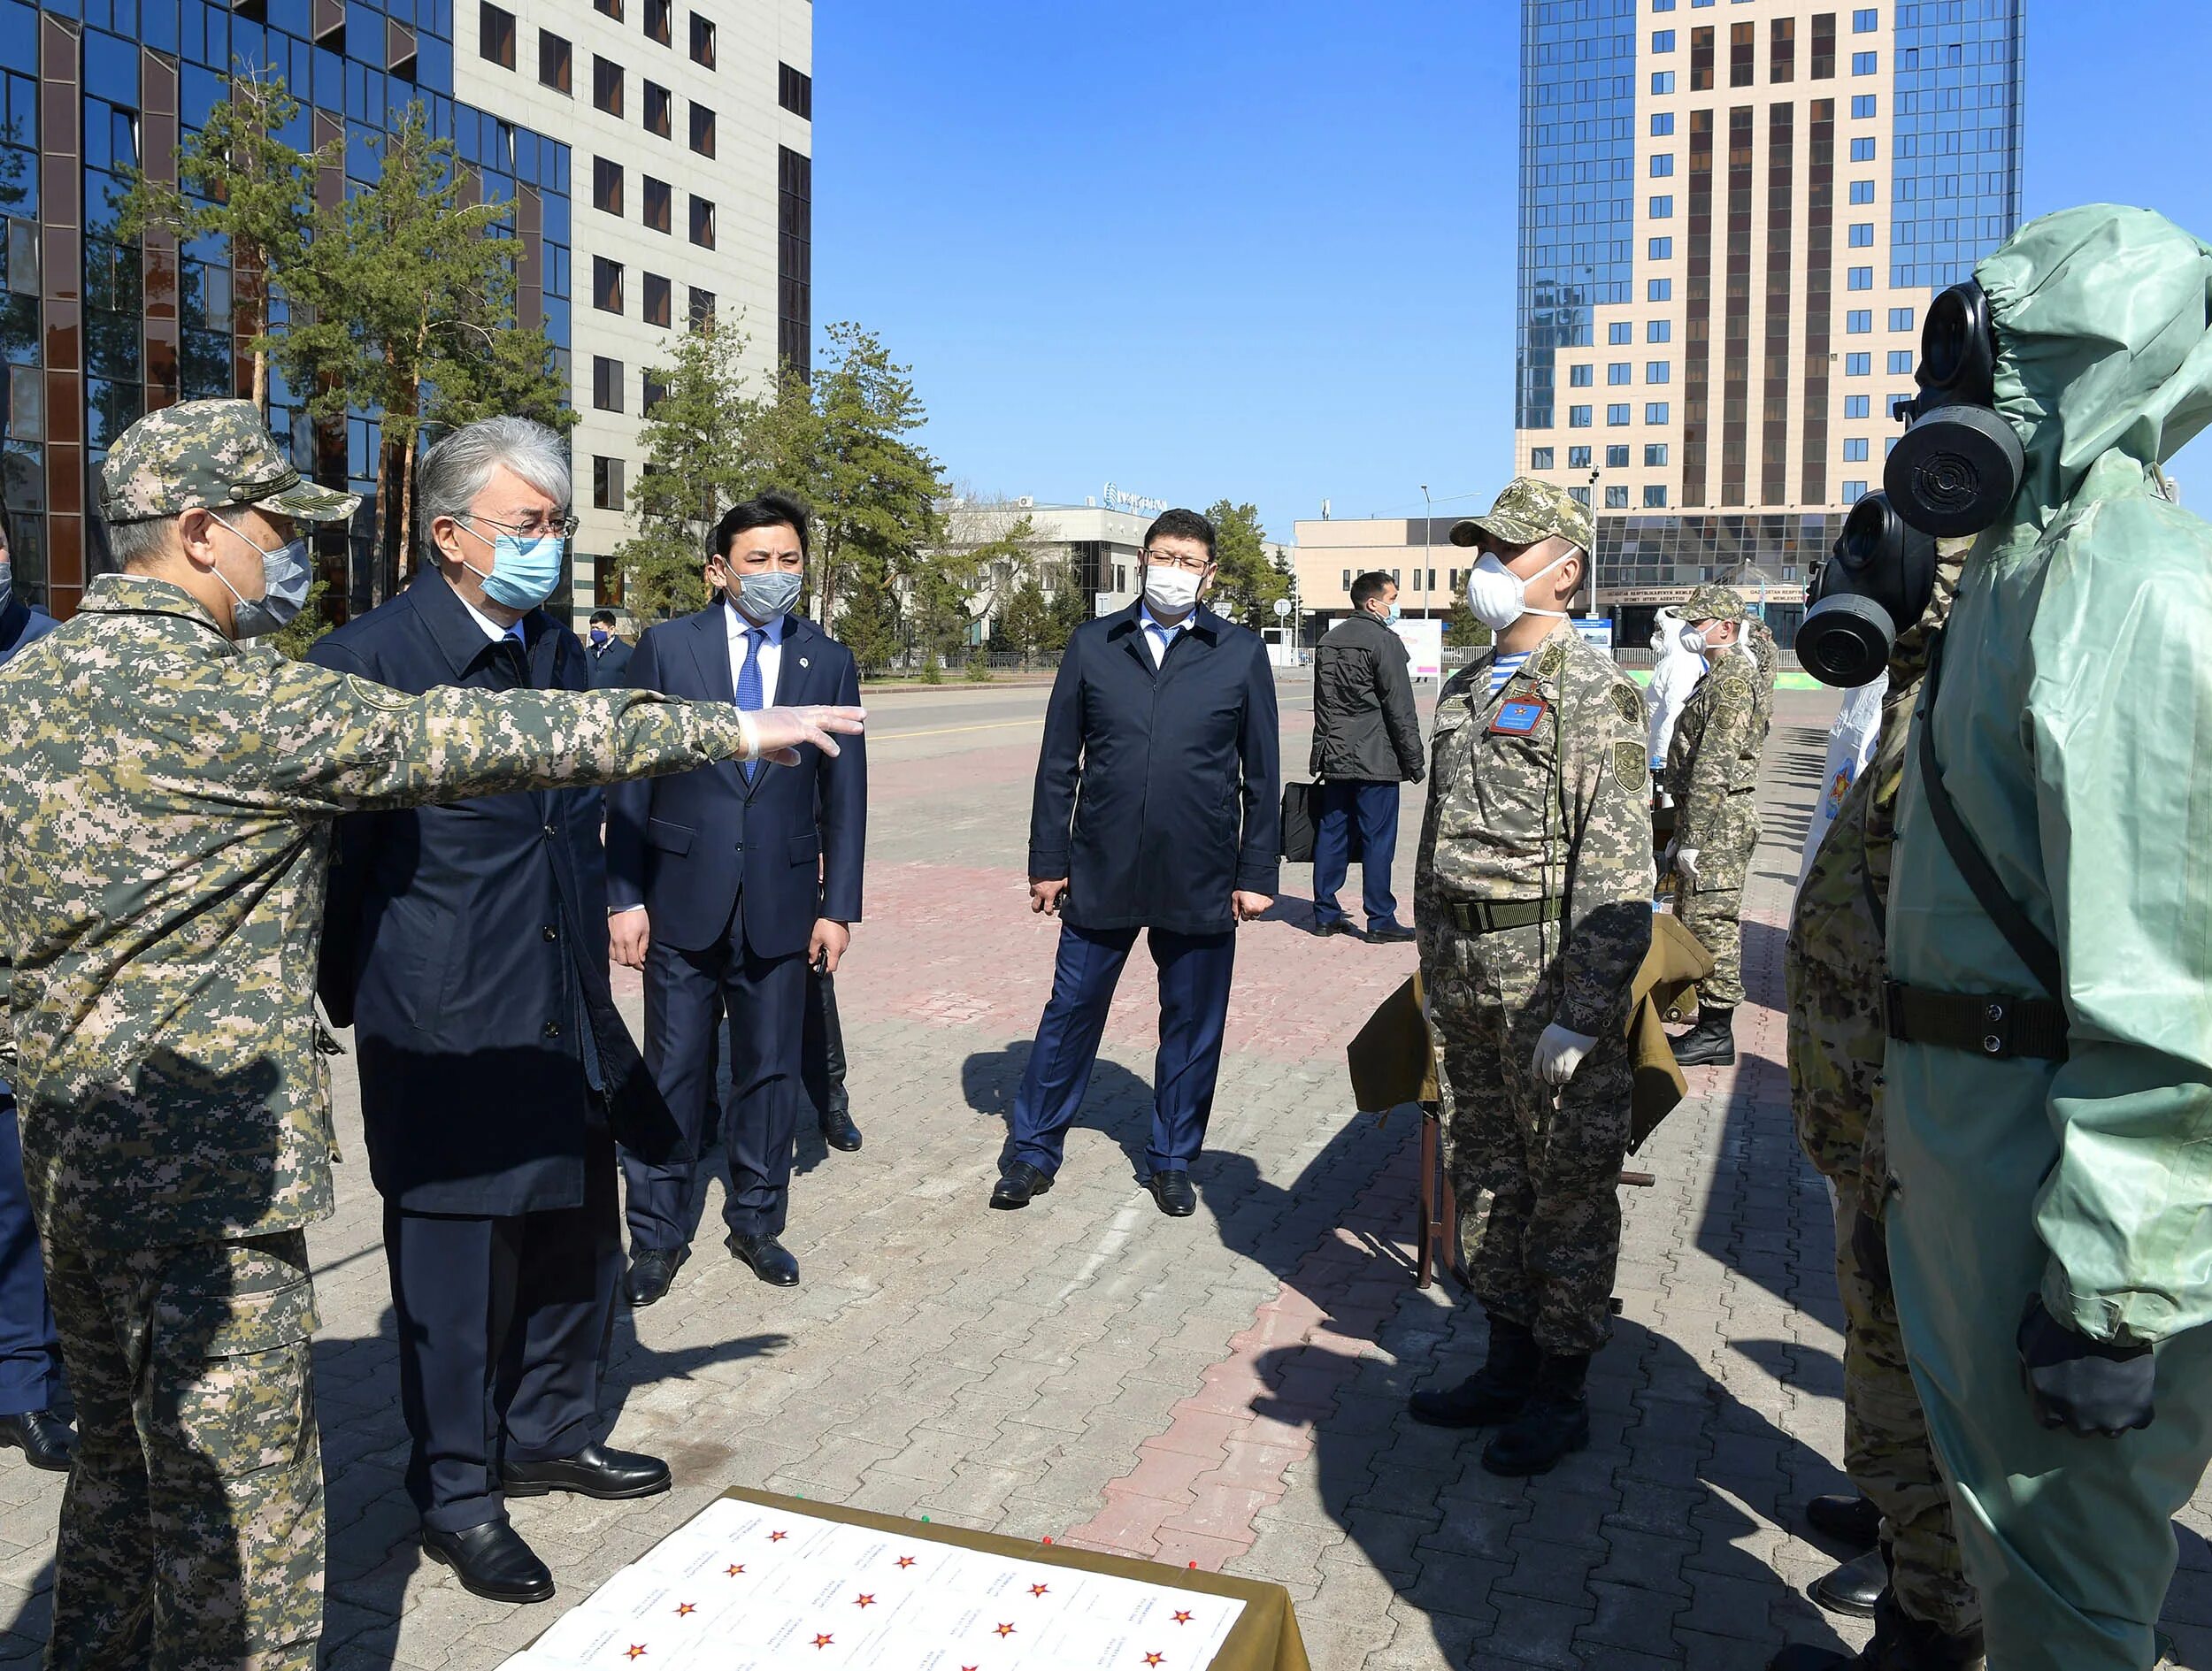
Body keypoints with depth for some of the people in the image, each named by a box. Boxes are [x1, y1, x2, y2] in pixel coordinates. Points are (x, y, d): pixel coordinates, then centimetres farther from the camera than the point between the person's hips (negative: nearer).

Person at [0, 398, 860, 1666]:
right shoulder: (210, 697, -19)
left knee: (125, 1468, 24)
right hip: (204, 1173, -10)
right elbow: (457, 743, -19)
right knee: (237, 1512, 4)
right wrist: (721, 728, -14)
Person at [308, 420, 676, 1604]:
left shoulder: (558, 650, 9)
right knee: (457, 1268, 8)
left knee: (577, 1246, 18)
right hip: (447, 1036, -7)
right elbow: (333, 855, -9)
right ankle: (456, 1494, 27)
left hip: (565, 1019, 7)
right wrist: (352, 1001, -6)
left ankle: (548, 1437, 39)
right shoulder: (366, 661, -14)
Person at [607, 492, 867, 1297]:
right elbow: (633, 780, 0)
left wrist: (838, 907, 1)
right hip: (684, 897, -1)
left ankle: (756, 1220, 28)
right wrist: (625, 897, -5)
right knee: (674, 1071, 7)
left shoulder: (830, 662, 4)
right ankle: (659, 1233, 23)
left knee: (771, 1069, 11)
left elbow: (845, 793, 5)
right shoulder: (668, 646, 0)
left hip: (780, 904, 1)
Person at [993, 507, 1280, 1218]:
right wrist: (1047, 861, 2)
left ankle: (1171, 1159, 28)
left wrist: (1257, 873, 1)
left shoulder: (1241, 652, 2)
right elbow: (1058, 762, 5)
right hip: (1100, 872, 0)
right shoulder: (1093, 645, 4)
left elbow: (1261, 774, 4)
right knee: (1070, 1014, 8)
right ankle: (1032, 1152, 23)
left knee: (1192, 1027, 11)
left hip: (1199, 882, 0)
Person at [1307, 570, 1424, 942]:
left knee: (1330, 835, 9)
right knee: (1378, 839, -2)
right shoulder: (1384, 641, -10)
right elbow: (1400, 709, -11)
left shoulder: (1328, 641, 14)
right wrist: (1414, 761, -6)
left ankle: (1325, 914, 14)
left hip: (1334, 758, 7)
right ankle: (1381, 920, 2)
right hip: (1375, 760, -7)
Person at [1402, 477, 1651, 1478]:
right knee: (1491, 1174, 16)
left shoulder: (1594, 693, -11)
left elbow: (1617, 872, -17)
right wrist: (1433, 967, 17)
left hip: (1550, 980, -8)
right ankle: (1508, 1365, 30)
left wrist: (1579, 1012, -20)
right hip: (1466, 982, 8)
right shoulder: (1465, 691, 13)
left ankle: (1561, 1394, 19)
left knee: (1570, 1187, 5)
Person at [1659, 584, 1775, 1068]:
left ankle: (1715, 1033, -1)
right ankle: (1708, 1022, 27)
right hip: (1717, 820, 11)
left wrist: (1692, 839, -22)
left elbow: (1714, 769, -22)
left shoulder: (1733, 680, -16)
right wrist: (1683, 833, 23)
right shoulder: (1722, 675, 18)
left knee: (1710, 923, -6)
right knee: (1693, 920, 17)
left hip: (1717, 824, -11)